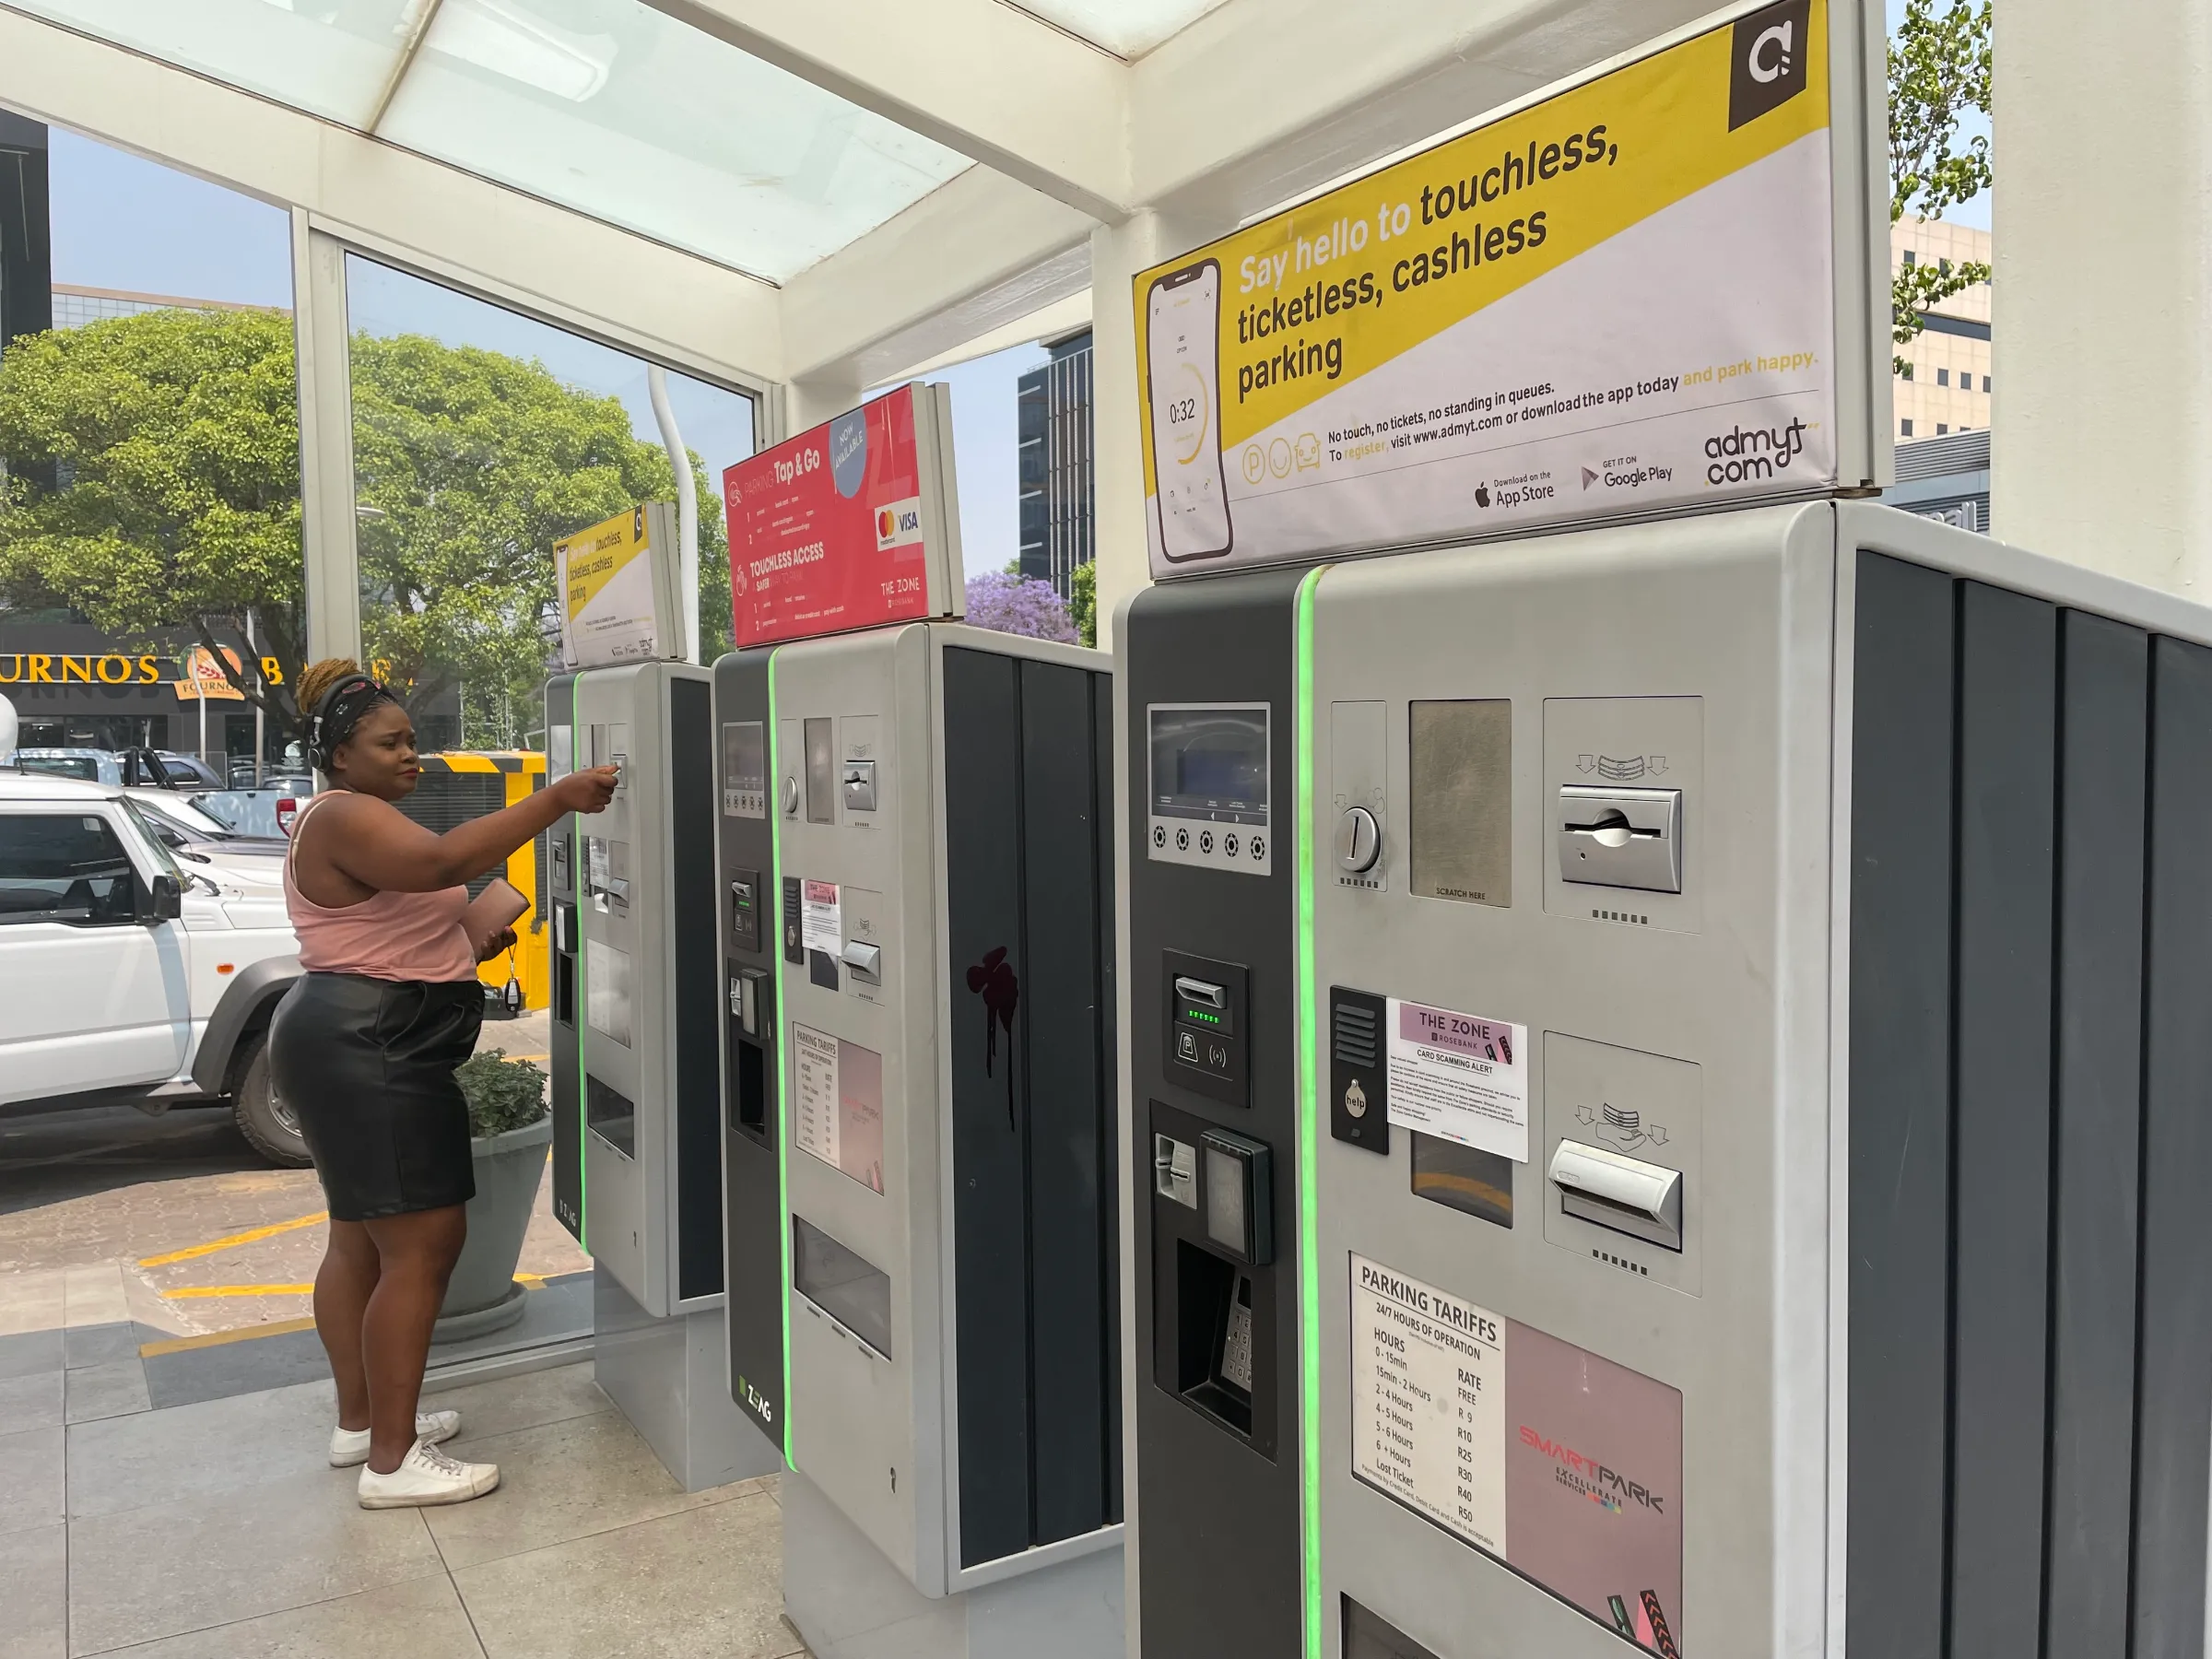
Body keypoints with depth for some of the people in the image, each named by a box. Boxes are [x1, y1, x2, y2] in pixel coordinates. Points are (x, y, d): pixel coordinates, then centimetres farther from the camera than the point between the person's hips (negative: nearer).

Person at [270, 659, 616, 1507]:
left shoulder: (365, 820, 19)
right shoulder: (344, 818, -15)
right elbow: (443, 861, -34)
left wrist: (468, 951, 9)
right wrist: (558, 798, -35)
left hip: (358, 1048, 12)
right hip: (366, 1051, -12)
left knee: (361, 1240, 17)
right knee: (422, 1245, -11)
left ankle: (360, 1420, 28)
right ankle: (392, 1461, -5)